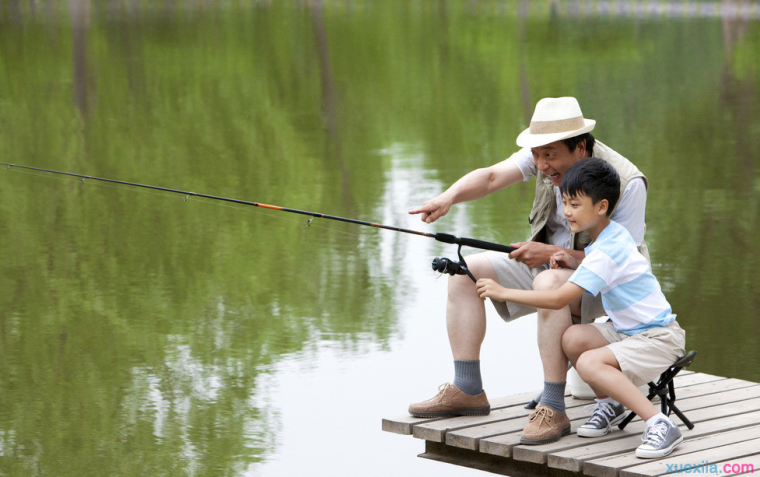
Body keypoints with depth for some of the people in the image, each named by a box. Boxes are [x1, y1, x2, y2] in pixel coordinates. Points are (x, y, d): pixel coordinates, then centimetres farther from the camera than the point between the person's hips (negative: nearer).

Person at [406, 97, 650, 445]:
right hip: (546, 263, 7)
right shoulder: (549, 152, -9)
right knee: (465, 270, -6)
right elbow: (492, 176, -17)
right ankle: (467, 391, -5)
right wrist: (449, 197, -37)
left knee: (550, 284, -39)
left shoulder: (626, 182, -25)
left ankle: (552, 408, -35)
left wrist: (553, 253, -31)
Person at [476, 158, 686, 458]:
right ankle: (608, 402, 9)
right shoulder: (612, 234, 5)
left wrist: (503, 293, -22)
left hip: (660, 338, -9)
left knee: (590, 363, -29)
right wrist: (573, 264, 3)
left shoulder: (606, 251, -23)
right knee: (572, 338, -11)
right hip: (629, 330, 9)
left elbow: (559, 299, -27)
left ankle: (660, 425, -24)